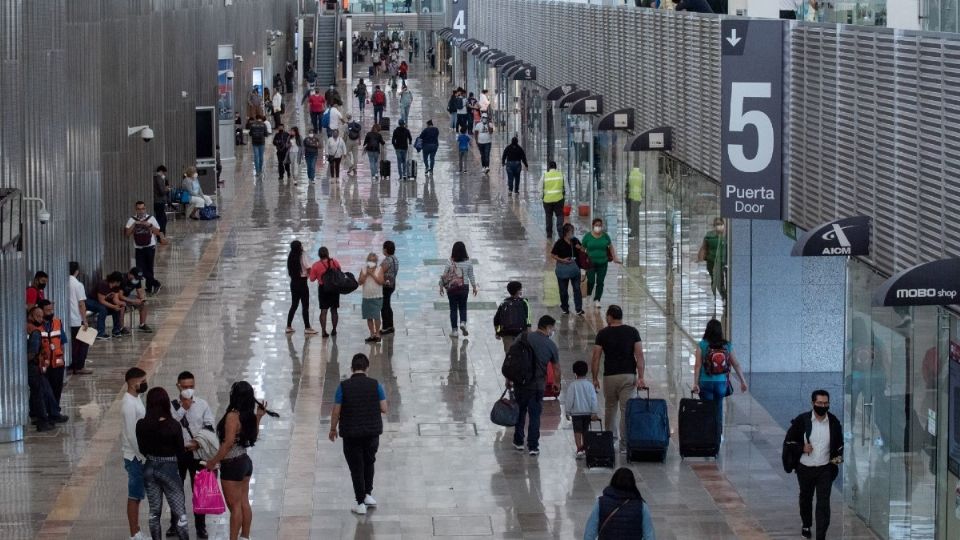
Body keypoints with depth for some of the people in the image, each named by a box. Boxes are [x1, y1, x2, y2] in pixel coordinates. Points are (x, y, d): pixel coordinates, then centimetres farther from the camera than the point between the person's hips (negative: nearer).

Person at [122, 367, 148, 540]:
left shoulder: (135, 400, 10)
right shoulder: (129, 404, -21)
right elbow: (131, 435, -22)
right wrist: (143, 457, -19)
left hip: (139, 455, 9)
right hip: (135, 457, -9)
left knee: (138, 495, 15)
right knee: (134, 496, -2)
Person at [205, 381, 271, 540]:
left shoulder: (233, 416, -21)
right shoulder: (249, 415, 3)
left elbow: (228, 442, -25)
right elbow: (253, 436, 16)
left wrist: (214, 461, -18)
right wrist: (258, 417, 15)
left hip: (232, 464, -8)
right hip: (245, 461, 8)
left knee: (234, 506, -2)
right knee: (244, 503, 15)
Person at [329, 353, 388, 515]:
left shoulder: (343, 386, -12)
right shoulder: (375, 385, -8)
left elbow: (336, 412, -9)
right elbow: (384, 409, -6)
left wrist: (333, 429, 6)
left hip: (351, 434, -2)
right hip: (372, 432, 2)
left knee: (356, 468, 8)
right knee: (369, 462, 26)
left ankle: (361, 504, 11)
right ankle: (368, 494, 23)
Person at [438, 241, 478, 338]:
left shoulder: (450, 263, -12)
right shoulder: (468, 263, -7)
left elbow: (444, 276, -7)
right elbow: (471, 276, 1)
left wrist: (441, 287, 6)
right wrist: (474, 287, 13)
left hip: (452, 288, -1)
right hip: (464, 287, 1)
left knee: (453, 309, 8)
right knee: (463, 307, 18)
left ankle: (454, 330, 10)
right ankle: (463, 323, -6)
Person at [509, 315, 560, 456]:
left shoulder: (524, 337, -3)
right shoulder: (551, 345, -2)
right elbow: (556, 369, 6)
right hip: (538, 385, -1)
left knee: (520, 412, 17)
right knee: (535, 415, 6)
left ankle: (518, 442, 25)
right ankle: (533, 447, 5)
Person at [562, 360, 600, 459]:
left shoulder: (572, 386, -8)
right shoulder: (589, 385, -1)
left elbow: (569, 399, -7)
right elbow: (594, 399, -2)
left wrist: (567, 412, 2)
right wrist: (594, 412, 1)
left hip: (576, 412, -3)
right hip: (587, 411, 3)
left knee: (577, 431, -4)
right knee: (585, 431, 18)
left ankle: (579, 449, -16)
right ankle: (585, 448, 28)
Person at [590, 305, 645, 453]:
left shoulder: (603, 333, -1)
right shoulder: (632, 332, 2)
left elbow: (595, 358, -3)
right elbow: (639, 355, -6)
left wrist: (595, 378, 5)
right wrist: (640, 377, -6)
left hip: (610, 376, 0)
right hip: (628, 376, 0)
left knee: (610, 410, 15)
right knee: (626, 410, -1)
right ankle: (624, 445, -5)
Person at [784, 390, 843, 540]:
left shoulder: (834, 422, -4)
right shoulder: (802, 421, -10)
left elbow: (839, 444, 12)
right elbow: (788, 442, -4)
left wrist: (838, 457, -5)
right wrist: (802, 448, -19)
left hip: (825, 469, 0)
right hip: (805, 469, 0)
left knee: (823, 503, -8)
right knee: (806, 498, 21)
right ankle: (806, 525, 48)